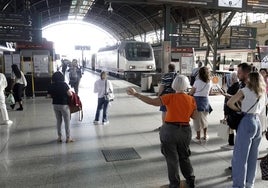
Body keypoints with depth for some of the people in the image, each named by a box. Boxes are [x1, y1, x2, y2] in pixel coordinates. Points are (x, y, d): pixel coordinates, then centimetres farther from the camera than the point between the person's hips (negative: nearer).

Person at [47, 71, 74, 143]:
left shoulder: (51, 86, -3)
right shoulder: (64, 84, -14)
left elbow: (49, 95, 1)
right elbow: (70, 94, -19)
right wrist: (70, 91, 2)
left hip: (55, 105, 4)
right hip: (64, 105, -4)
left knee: (59, 121, 17)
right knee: (67, 121, 6)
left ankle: (59, 137, 22)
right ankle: (68, 137, 11)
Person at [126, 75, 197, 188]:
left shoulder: (170, 98, -15)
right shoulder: (191, 99, -5)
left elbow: (152, 101, -23)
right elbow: (194, 116, 5)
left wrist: (135, 94, -19)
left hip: (169, 130, -3)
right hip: (185, 131, 3)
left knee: (172, 158, 11)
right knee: (184, 157, 23)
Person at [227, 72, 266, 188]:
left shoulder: (245, 90, -5)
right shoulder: (262, 93, 15)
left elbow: (229, 103, -12)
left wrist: (239, 110, 5)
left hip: (247, 121, -7)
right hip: (258, 122, 7)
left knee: (240, 155, -3)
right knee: (253, 155, 14)